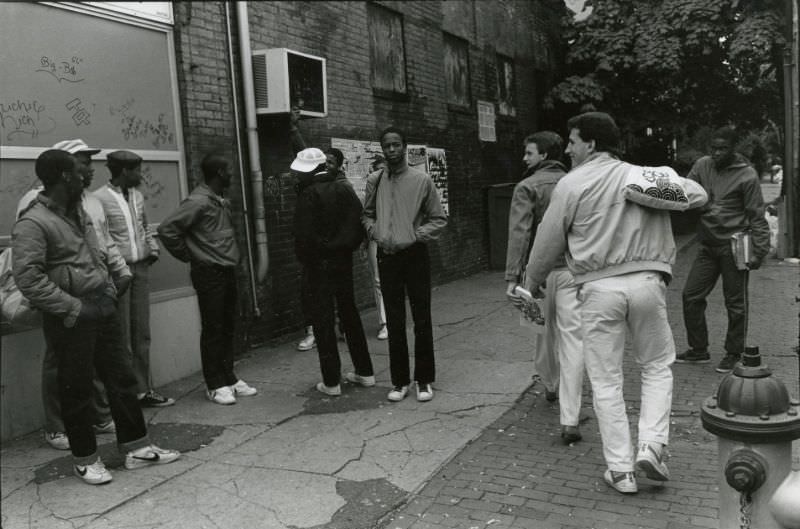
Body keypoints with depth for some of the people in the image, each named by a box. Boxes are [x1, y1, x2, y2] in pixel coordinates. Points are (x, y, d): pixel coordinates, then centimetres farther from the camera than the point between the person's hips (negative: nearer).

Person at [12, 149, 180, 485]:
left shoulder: (79, 212, 12)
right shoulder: (32, 224, -14)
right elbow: (28, 279, -21)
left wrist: (119, 273, 12)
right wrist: (73, 307, -22)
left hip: (103, 307, 8)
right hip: (71, 318, -8)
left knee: (121, 379, 11)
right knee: (76, 391, 6)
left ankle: (136, 448, 22)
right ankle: (85, 460, 21)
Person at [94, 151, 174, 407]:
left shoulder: (137, 196, 13)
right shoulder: (99, 199, -11)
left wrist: (153, 249, 12)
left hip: (140, 268, 7)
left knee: (142, 333, 11)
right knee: (122, 337, -2)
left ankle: (143, 389, 20)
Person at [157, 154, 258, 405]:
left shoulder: (222, 201, 11)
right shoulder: (198, 201, -15)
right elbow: (167, 228, -19)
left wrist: (233, 255, 10)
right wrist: (188, 256, -9)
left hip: (227, 270, 8)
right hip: (208, 273, -8)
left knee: (227, 327, 13)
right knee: (213, 330, 0)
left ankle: (229, 379, 23)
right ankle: (215, 385, 10)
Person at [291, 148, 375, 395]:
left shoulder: (309, 194, -13)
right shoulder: (345, 188, 6)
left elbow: (304, 235, -14)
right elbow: (359, 224, 8)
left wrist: (305, 259, -1)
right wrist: (348, 247, 13)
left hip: (320, 263, -6)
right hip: (344, 260, 6)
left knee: (323, 319, 1)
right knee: (349, 313, 16)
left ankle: (331, 382, 4)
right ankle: (365, 372, 22)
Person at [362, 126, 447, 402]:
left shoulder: (422, 180, -4)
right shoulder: (374, 181, 4)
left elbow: (439, 220, 1)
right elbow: (367, 214, 16)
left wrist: (415, 235, -11)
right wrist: (375, 232, -2)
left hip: (415, 255, -2)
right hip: (386, 257, 2)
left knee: (422, 319, 5)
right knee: (394, 322, 9)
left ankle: (424, 379, 18)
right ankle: (400, 380, 20)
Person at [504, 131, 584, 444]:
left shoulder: (527, 187, -4)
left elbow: (519, 234, -14)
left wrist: (512, 277, -17)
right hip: (573, 270, 2)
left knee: (543, 334, 20)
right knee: (572, 338, -2)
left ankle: (551, 385, 44)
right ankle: (569, 421, -6)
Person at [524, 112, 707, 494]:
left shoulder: (571, 184, 0)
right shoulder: (644, 175, 9)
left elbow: (549, 241, 4)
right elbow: (697, 195, 13)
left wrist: (531, 281, 18)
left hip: (599, 287, -2)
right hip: (646, 281, 2)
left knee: (606, 380, 7)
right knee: (657, 365, 20)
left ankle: (620, 470, 12)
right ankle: (651, 445, 8)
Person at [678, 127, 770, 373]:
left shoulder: (747, 175, -8)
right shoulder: (702, 165, 5)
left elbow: (757, 216, -7)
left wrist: (760, 250, -12)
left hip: (733, 246, -5)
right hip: (707, 244, 5)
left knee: (735, 302, 4)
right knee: (691, 295, 5)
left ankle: (734, 353, 19)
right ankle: (698, 350, 19)